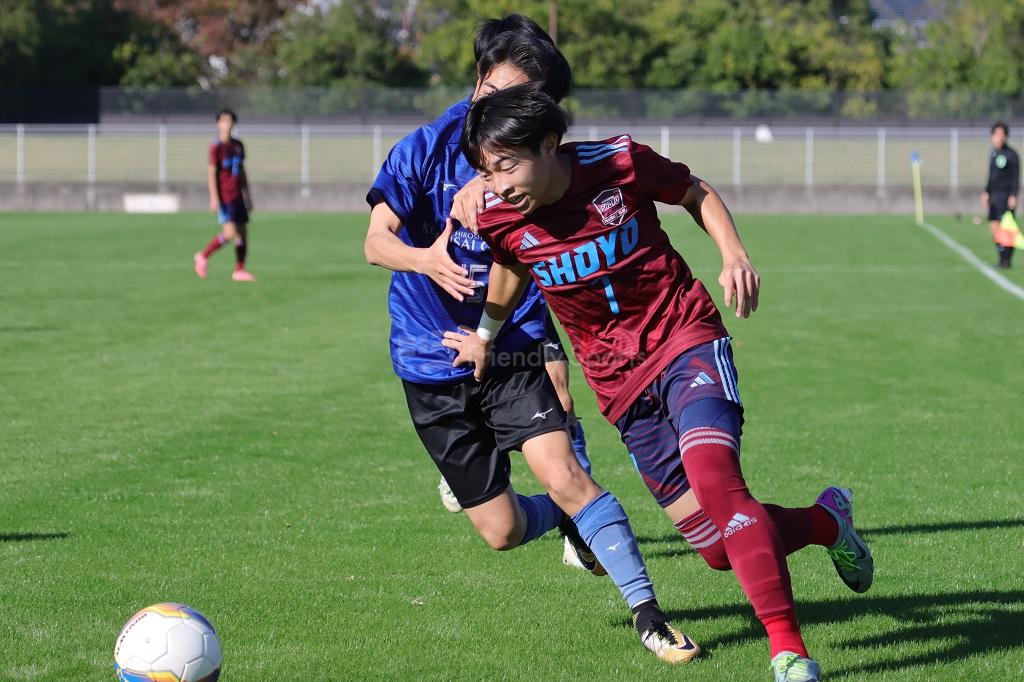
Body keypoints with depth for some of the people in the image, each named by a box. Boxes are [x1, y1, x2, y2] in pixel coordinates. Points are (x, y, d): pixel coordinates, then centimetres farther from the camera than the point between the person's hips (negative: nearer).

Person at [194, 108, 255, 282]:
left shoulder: (238, 145, 12)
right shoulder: (216, 147, -9)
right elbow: (212, 172, -11)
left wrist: (247, 196, 19)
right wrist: (214, 198, -17)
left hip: (237, 196, 7)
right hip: (224, 196, -7)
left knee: (242, 231, 4)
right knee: (230, 232, -15)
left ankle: (239, 271, 12)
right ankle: (202, 257, 3)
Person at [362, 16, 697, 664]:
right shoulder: (429, 149, -10)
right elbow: (376, 241, -18)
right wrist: (426, 260, -39)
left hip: (514, 354, 0)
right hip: (434, 367, 0)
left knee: (562, 472, -22)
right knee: (502, 530, 2)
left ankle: (648, 613, -14)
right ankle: (572, 520, 37)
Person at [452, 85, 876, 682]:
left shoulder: (618, 163, -15)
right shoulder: (500, 218, -8)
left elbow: (697, 193, 5)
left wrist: (734, 254, -10)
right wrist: (487, 332, 27)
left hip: (685, 338, -3)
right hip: (620, 381, 4)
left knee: (712, 472, -31)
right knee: (719, 547, -1)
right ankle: (826, 521, 30)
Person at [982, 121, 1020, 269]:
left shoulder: (1011, 154, -9)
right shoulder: (993, 153, 13)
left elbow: (1016, 177, -11)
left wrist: (1013, 196, -16)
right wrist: (986, 192, 14)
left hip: (1006, 195, -8)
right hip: (994, 194, 8)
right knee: (993, 225, 6)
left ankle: (1007, 259, -4)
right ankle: (1002, 257, 15)